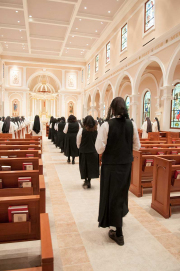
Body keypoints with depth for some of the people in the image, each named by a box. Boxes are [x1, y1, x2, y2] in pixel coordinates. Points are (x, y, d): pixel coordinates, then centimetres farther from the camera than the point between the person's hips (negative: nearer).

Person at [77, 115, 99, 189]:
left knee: (84, 167, 13)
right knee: (92, 166, 15)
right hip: (93, 152, 2)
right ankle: (89, 182, 21)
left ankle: (86, 181, 12)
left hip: (84, 152, -2)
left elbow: (78, 143, -6)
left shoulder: (82, 130, -13)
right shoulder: (96, 131, -7)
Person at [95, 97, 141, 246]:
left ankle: (119, 234, 22)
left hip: (110, 165, -4)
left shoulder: (106, 125, -17)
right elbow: (137, 146, 2)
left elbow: (100, 149, -18)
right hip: (126, 165, 4)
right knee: (122, 192, 25)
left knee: (113, 195, 11)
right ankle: (120, 215, 51)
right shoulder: (131, 125, -5)